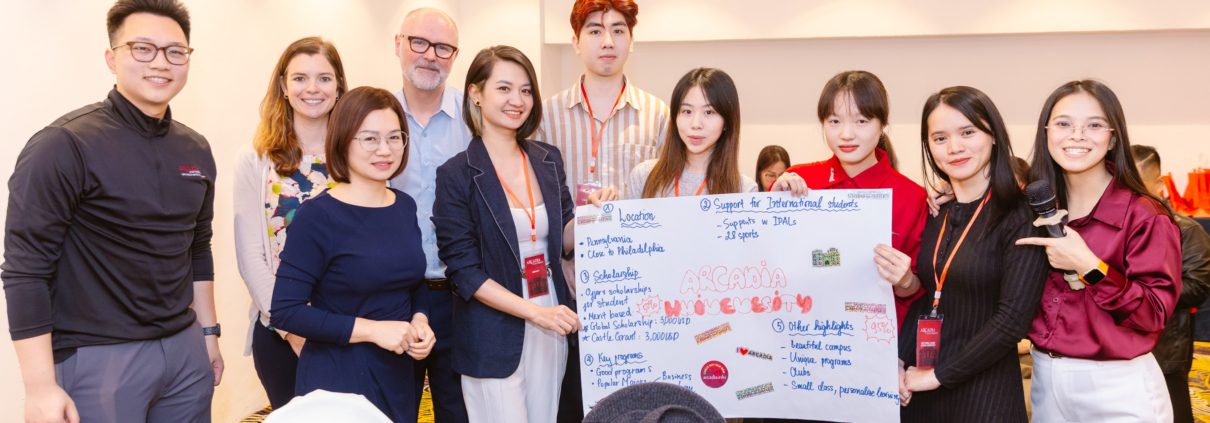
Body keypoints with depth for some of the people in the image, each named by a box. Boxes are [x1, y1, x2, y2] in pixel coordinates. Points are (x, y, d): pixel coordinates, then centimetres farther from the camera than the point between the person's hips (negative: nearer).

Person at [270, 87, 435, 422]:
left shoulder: (406, 207, 4)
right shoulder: (317, 216, -15)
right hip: (337, 380, -6)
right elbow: (285, 312, -17)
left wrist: (419, 321, -4)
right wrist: (371, 329, -21)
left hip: (398, 374, 6)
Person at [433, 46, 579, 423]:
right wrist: (535, 311, -20)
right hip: (494, 338, -5)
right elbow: (463, 270, -13)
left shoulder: (548, 160, 4)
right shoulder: (456, 175, -11)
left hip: (551, 331, 5)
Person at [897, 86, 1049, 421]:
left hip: (985, 389, -5)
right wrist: (896, 360, -7)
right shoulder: (931, 212, 4)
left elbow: (1012, 319, -18)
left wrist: (937, 375, -15)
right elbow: (920, 299, 7)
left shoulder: (1022, 216, -11)